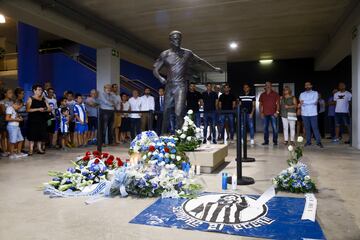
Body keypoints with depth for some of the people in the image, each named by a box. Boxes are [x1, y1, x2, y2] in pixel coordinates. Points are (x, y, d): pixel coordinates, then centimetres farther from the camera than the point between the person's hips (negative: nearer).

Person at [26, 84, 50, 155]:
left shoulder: (43, 99, 14)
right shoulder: (31, 99, 0)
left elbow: (49, 108, 11)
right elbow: (28, 109, -11)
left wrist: (45, 110, -11)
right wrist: (38, 109, -18)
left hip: (42, 120, 5)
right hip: (33, 120, -4)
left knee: (41, 135, 5)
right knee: (32, 135, -4)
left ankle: (39, 149, 13)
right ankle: (31, 150, 1)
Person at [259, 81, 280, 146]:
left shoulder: (275, 94, 4)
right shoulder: (262, 95, 12)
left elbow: (277, 103, 1)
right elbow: (260, 104, 13)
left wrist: (277, 112, -8)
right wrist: (261, 112, 4)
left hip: (273, 114, -3)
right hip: (265, 114, 3)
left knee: (274, 128, -5)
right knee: (265, 128, 5)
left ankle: (275, 141, 2)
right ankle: (266, 141, 13)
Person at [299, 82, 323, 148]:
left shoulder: (315, 93, 4)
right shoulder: (302, 94, 12)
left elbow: (314, 101, -12)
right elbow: (301, 103, 0)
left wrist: (304, 102, -9)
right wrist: (310, 102, -11)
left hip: (313, 114, -2)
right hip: (304, 114, 3)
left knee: (315, 127, -5)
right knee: (307, 128, 5)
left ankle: (318, 141, -1)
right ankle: (308, 141, 11)